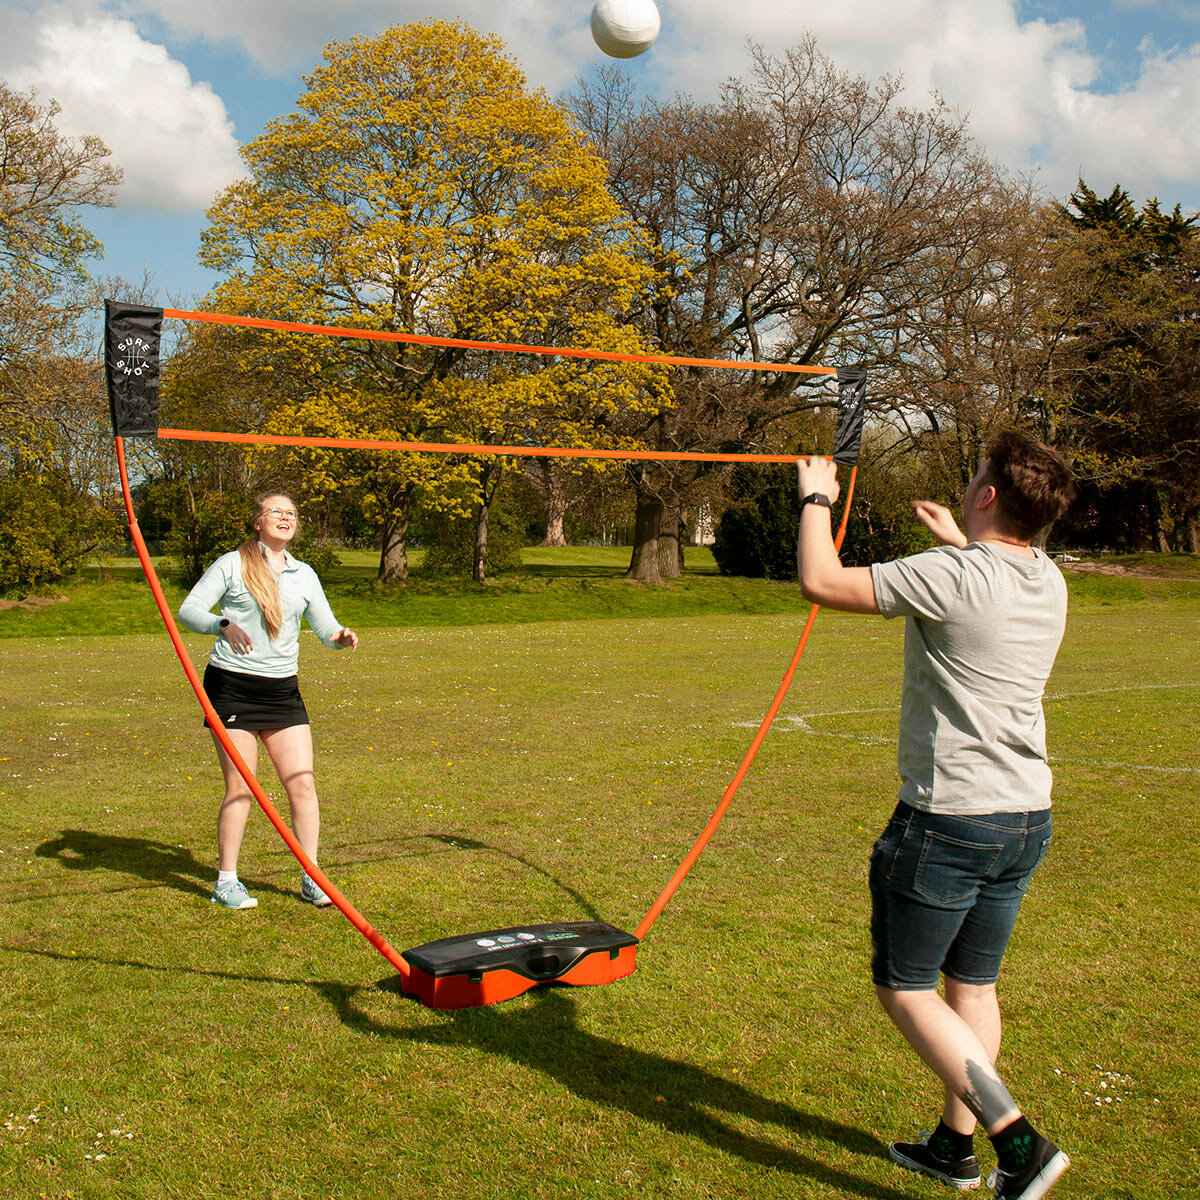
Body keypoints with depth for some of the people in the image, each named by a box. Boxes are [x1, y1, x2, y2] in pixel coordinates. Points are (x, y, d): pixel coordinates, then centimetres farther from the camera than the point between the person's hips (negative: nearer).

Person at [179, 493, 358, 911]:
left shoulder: (304, 575, 11)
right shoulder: (232, 564, -2)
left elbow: (325, 626, 13)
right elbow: (188, 610, -9)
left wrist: (341, 637, -11)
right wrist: (224, 625, -28)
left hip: (282, 689, 4)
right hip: (232, 685, -4)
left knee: (302, 783, -1)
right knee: (239, 789, -3)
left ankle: (311, 878, 10)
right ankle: (226, 881, 13)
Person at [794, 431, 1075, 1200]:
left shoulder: (951, 577, -20)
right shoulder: (1049, 583, 5)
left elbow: (822, 583, -15)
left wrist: (816, 500, 0)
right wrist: (959, 542, 39)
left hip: (951, 816, -8)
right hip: (1027, 817, 8)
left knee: (904, 989, 4)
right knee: (974, 985, 19)